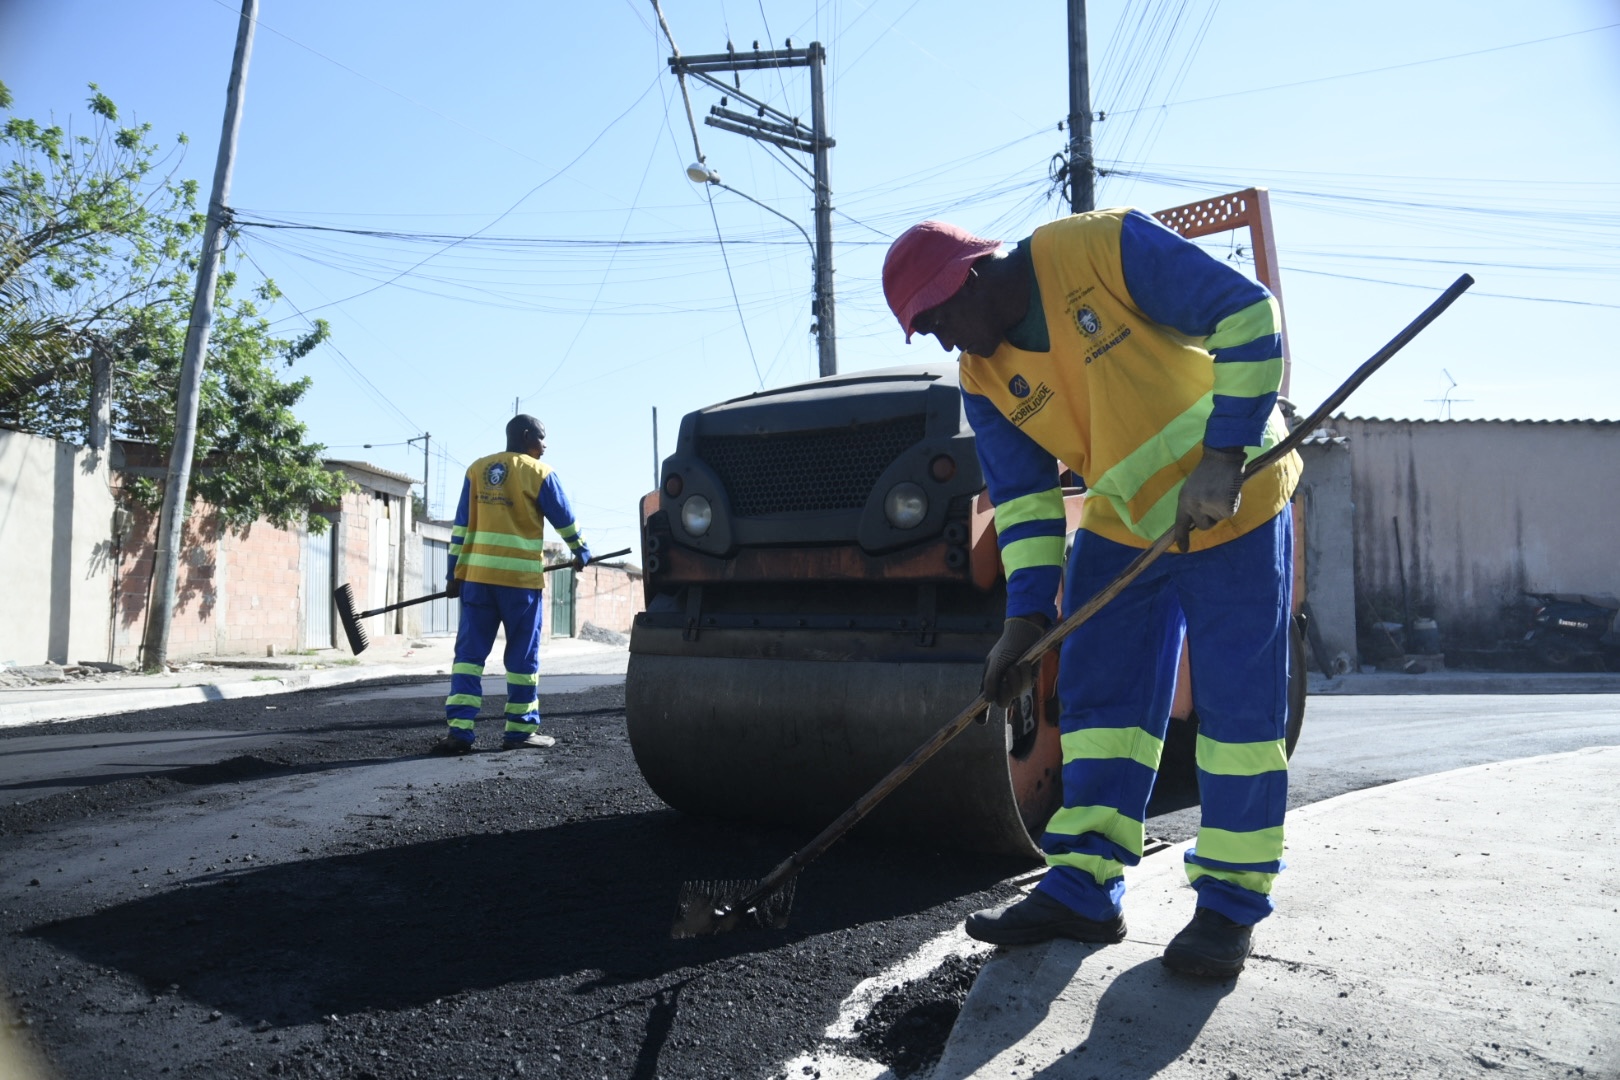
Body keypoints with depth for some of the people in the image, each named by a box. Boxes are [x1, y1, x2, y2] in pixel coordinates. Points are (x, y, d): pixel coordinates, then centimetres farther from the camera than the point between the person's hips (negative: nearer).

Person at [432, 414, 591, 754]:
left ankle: (459, 729, -2)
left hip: (477, 575, 4)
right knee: (522, 656, 6)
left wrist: (454, 573, 12)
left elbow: (462, 526, 9)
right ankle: (520, 730, 11)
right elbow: (564, 519, 4)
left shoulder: (477, 469, 10)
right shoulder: (539, 472, -2)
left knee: (469, 652, 5)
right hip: (521, 578, -4)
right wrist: (581, 552, 21)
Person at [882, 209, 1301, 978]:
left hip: (1232, 508, -5)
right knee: (1098, 699, 4)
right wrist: (1026, 614, -13)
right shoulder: (986, 379, -3)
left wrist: (1223, 460, -26)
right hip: (1121, 526, 6)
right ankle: (1083, 892, 12)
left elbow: (1249, 317, -20)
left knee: (1238, 706, -2)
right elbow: (1023, 498, -2)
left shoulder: (1106, 246, -20)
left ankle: (1232, 903, 10)